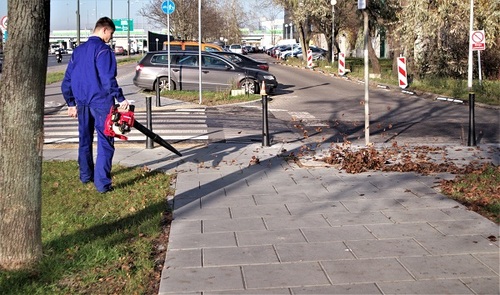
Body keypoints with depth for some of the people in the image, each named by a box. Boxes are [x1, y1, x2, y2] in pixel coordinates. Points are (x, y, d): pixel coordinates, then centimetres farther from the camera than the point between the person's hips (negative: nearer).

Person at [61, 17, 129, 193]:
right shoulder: (103, 49, -8)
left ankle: (86, 176, 30)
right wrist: (121, 99, -15)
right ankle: (102, 183, -10)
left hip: (82, 103, 7)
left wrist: (71, 103, 22)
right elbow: (108, 78, -19)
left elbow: (67, 81, 16)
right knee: (105, 143, -5)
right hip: (101, 102, -7)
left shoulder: (78, 51, 14)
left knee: (85, 140, 18)